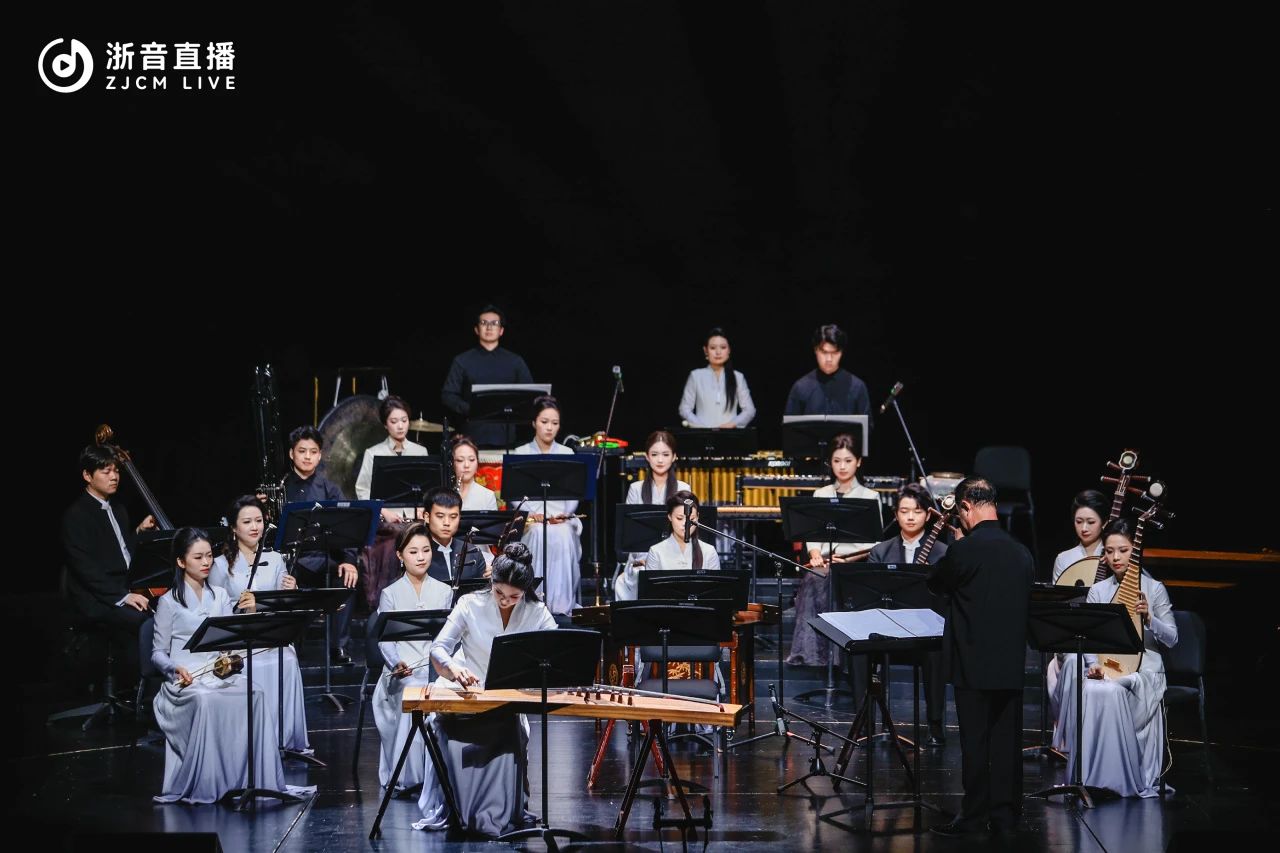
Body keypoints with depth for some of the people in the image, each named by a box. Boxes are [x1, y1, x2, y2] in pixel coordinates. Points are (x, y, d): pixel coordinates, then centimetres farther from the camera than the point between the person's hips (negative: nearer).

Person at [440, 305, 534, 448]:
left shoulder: (515, 362, 13)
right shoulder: (462, 361, 8)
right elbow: (448, 396, 4)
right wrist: (470, 409, -12)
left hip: (505, 436, 1)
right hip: (473, 436, -1)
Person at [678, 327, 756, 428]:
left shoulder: (738, 377, 10)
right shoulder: (696, 376, 8)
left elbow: (749, 409, 9)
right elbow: (685, 409, 7)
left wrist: (732, 424, -8)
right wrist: (702, 427, -8)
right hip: (702, 432, 0)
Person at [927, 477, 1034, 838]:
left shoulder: (965, 550, -15)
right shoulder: (1022, 553, 5)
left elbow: (936, 582, 2)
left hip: (974, 664, -5)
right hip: (1012, 665, 6)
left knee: (975, 743, 1)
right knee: (1007, 741, 9)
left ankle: (974, 816, 6)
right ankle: (1004, 815, 13)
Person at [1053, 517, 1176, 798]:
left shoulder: (1154, 589, 2)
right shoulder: (1098, 590, 10)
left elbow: (1171, 639, 0)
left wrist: (1148, 618, -17)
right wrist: (1093, 664, -17)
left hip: (1143, 668, -3)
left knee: (1110, 692, -34)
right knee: (1088, 690, -31)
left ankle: (1130, 779, -22)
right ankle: (1094, 777, -23)